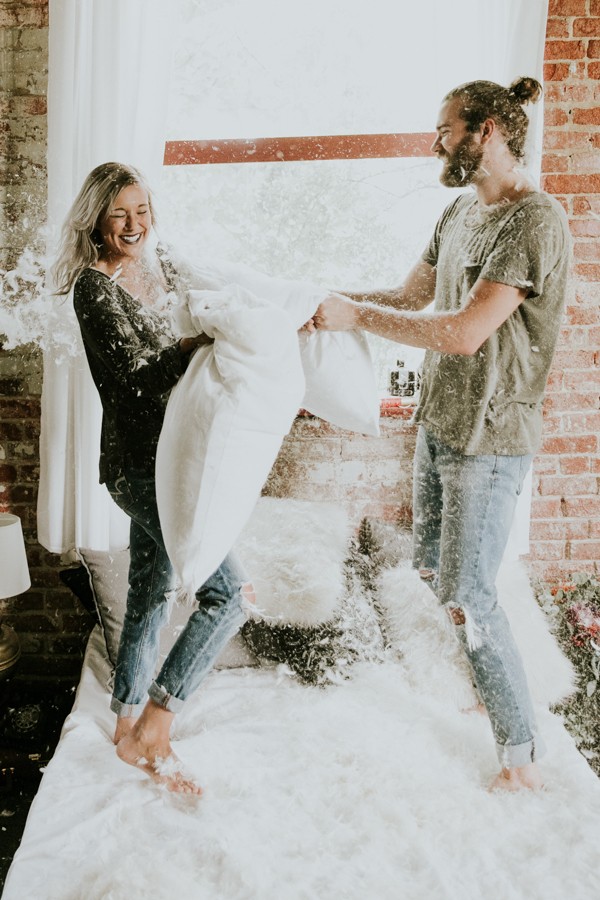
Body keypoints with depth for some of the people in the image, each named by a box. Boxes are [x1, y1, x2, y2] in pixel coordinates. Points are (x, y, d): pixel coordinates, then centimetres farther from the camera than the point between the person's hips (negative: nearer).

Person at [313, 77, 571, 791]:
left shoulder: (534, 221, -19)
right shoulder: (461, 210, 10)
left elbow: (464, 332, -27)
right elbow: (410, 294, 17)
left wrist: (357, 316, -21)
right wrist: (331, 298, 6)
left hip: (489, 439, -9)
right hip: (438, 423, 9)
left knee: (467, 595, -5)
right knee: (431, 565, 19)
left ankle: (522, 753, 14)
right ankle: (489, 682, 41)